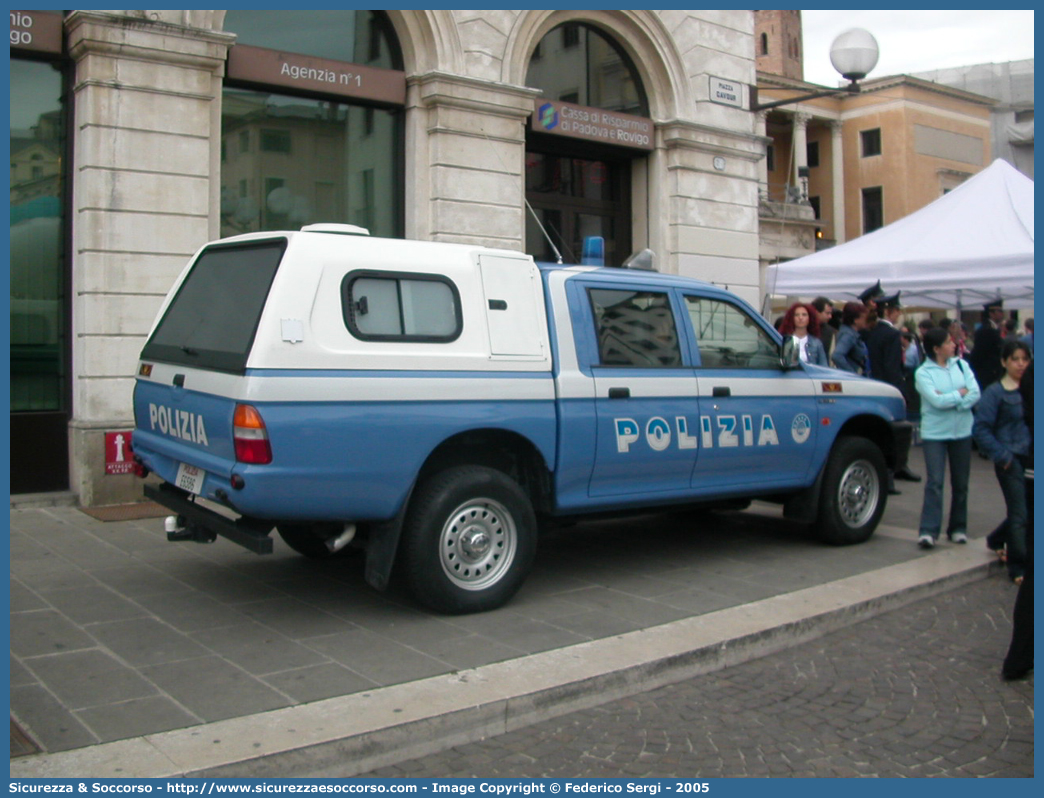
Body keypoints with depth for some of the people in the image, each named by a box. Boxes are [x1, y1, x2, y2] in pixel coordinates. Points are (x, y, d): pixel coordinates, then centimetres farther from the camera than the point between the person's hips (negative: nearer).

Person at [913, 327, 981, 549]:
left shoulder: (961, 365, 6)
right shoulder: (923, 372, -5)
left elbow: (976, 394, -4)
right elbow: (936, 401, -18)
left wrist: (949, 400, -15)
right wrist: (961, 393, -6)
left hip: (962, 431, 4)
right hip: (934, 433, -4)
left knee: (960, 483, 9)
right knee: (934, 482, -11)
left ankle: (958, 528, 21)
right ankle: (928, 531, -13)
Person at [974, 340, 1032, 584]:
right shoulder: (995, 392, -7)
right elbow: (981, 429, -11)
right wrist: (1002, 456, -15)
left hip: (1030, 459, 5)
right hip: (1011, 460, -5)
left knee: (1022, 510, 13)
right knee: (1020, 514, -3)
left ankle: (996, 540, 40)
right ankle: (1019, 568, 9)